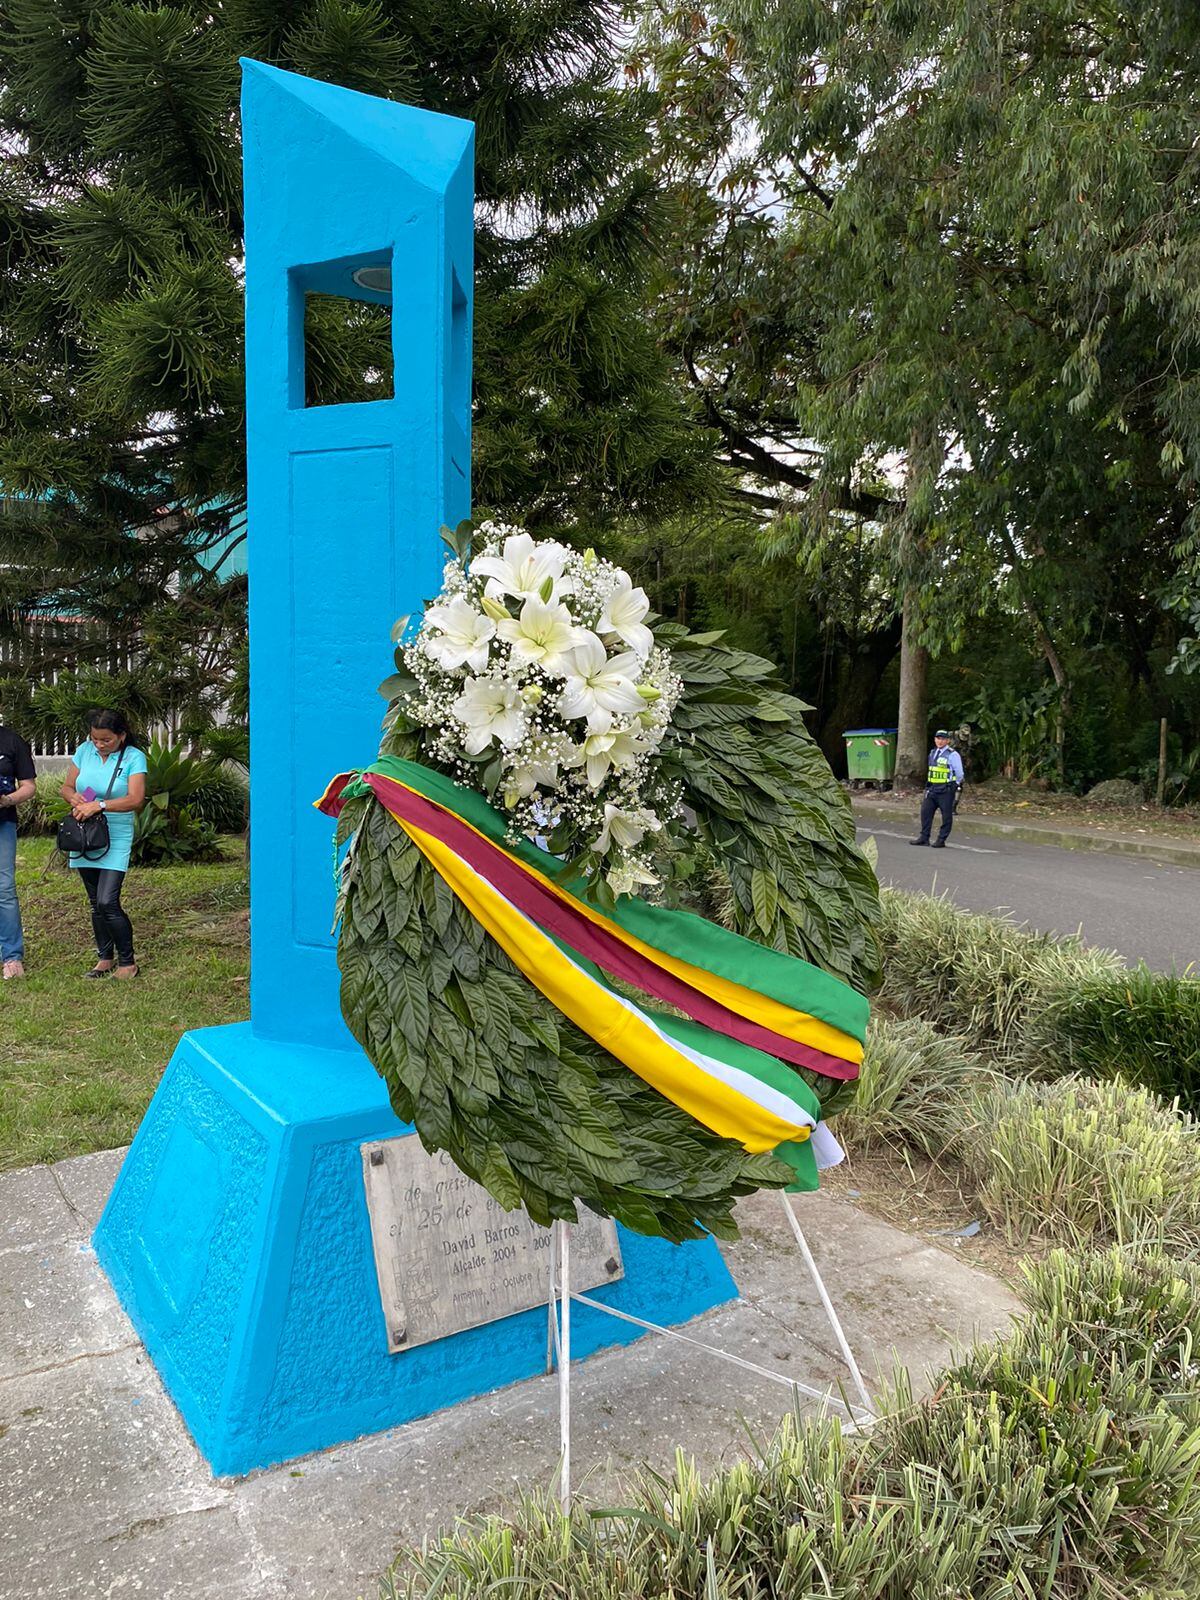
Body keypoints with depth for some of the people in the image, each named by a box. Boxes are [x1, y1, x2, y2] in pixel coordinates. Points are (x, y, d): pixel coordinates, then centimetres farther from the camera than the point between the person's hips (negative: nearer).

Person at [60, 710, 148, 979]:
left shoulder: (134, 757, -8)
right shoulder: (84, 750, 5)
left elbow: (136, 799, -19)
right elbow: (67, 787, 11)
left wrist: (99, 805, -28)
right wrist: (75, 800, -12)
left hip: (116, 839, -5)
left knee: (107, 902, -14)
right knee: (95, 904, 12)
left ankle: (128, 962, 1)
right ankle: (105, 959, 25)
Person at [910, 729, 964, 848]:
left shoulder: (952, 755, -9)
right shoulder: (932, 753, 12)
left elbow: (959, 774, -4)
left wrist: (954, 787, 4)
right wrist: (928, 786, 16)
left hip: (946, 790, -7)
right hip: (932, 789, 7)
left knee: (946, 816, 0)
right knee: (925, 811, 4)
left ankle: (941, 840, 6)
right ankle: (924, 837, 11)